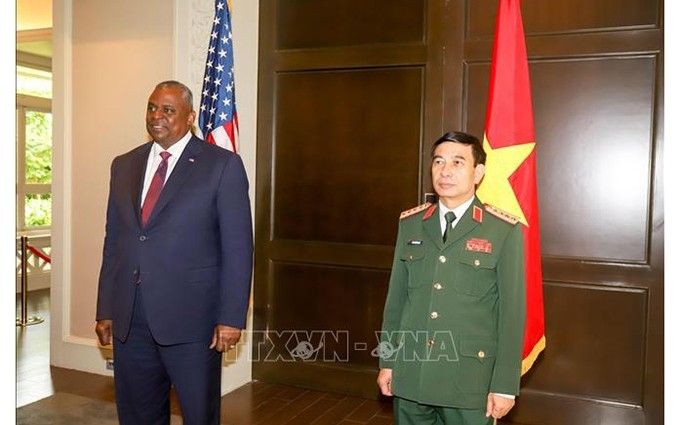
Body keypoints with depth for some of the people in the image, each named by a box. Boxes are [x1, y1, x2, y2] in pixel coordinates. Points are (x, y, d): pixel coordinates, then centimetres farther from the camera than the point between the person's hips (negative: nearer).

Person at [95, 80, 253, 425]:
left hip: (190, 316, -4)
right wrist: (105, 310, 10)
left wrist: (231, 317, -11)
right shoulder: (124, 165, 11)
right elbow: (113, 242, 12)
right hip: (128, 318, 5)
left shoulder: (223, 165, -4)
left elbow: (237, 247, -7)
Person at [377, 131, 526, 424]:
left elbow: (512, 312, -7)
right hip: (410, 376, 3)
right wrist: (386, 361, 9)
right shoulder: (410, 223, 4)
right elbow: (396, 297, 7)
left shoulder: (504, 231, -7)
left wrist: (505, 386, -7)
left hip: (469, 381, -3)